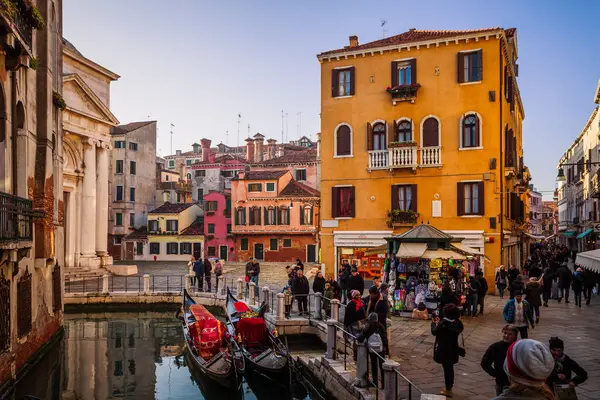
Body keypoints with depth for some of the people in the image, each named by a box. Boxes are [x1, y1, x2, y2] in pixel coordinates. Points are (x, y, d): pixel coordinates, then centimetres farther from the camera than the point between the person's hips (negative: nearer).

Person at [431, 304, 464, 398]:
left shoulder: (443, 323, -24)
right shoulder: (458, 323, -5)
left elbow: (434, 332, -11)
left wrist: (434, 323, 7)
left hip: (443, 350, -6)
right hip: (453, 349, 6)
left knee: (446, 369, 5)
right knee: (450, 368, 19)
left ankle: (448, 390, 15)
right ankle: (449, 387, 33)